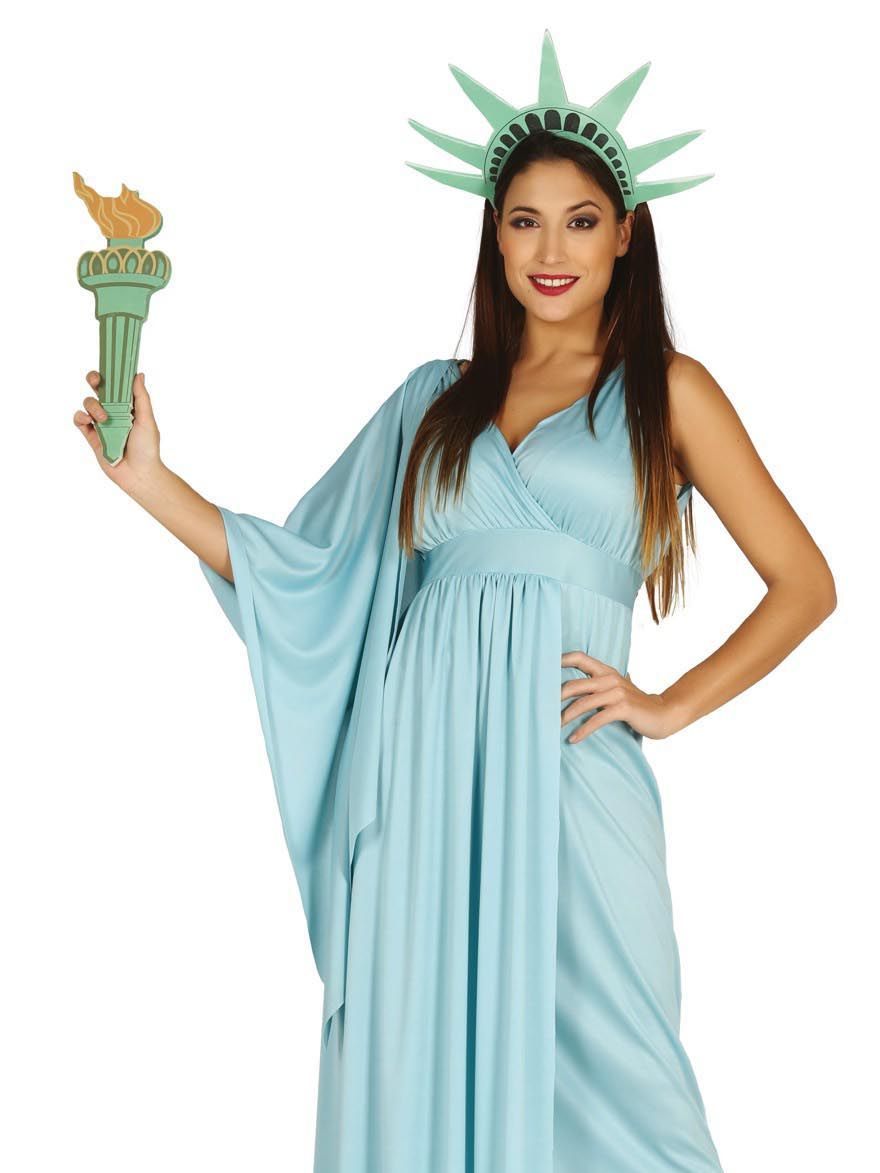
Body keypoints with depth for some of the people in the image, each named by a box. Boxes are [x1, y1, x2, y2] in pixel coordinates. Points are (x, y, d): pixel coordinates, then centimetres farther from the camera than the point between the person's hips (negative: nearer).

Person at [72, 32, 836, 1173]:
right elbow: (306, 567, 12)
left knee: (581, 1074, -1)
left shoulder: (666, 389, 8)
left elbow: (803, 583, 6)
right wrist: (150, 479, 4)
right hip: (422, 776, 3)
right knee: (415, 1067, 5)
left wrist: (668, 705, -1)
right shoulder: (438, 398, 16)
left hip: (565, 773, -3)